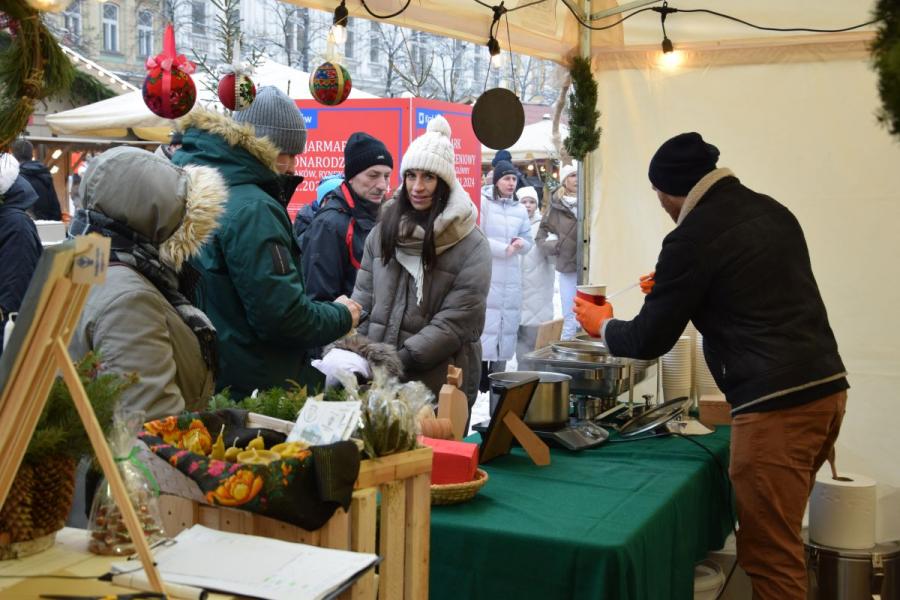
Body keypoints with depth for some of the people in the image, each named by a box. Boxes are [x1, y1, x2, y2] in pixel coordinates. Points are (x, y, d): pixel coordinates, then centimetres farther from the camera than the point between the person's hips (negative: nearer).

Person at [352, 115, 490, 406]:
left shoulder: (472, 246, -9)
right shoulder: (383, 231, 6)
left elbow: (455, 323, -15)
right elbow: (363, 300, 6)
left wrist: (398, 362, -21)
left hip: (442, 386, -4)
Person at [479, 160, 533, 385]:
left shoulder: (520, 209, 13)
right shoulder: (483, 202, -5)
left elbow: (529, 241, 18)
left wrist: (520, 243, -5)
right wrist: (504, 249, -11)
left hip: (511, 277, 6)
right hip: (486, 275, -6)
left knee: (507, 324, 6)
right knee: (485, 323, -8)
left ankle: (498, 375, 14)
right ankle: (480, 374, -2)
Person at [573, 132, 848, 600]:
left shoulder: (693, 238, -10)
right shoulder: (772, 211, 13)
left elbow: (649, 340, -2)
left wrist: (603, 325, 18)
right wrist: (672, 288, 39)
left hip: (776, 406, -8)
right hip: (827, 387, 8)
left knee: (769, 558, 1)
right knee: (778, 540, 19)